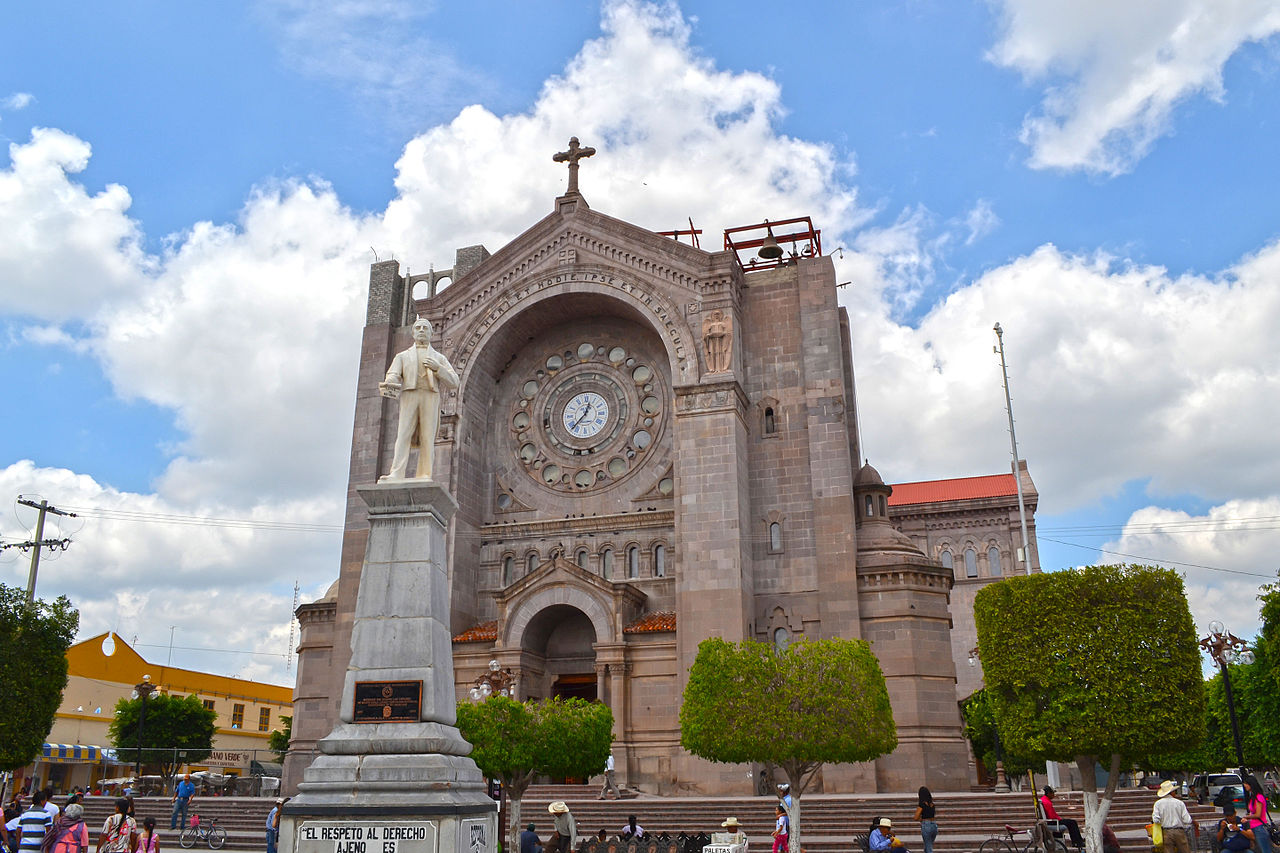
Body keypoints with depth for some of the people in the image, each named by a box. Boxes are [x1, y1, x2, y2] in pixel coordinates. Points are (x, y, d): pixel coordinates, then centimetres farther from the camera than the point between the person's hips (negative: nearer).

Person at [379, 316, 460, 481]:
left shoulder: (439, 358, 24)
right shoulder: (403, 356, 25)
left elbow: (453, 382, 13)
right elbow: (393, 375, 8)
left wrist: (437, 367, -3)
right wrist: (388, 385, -17)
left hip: (431, 396, 0)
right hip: (409, 395, 0)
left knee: (427, 438, -10)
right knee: (403, 435, -13)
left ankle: (424, 475, -14)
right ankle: (396, 474, -22)